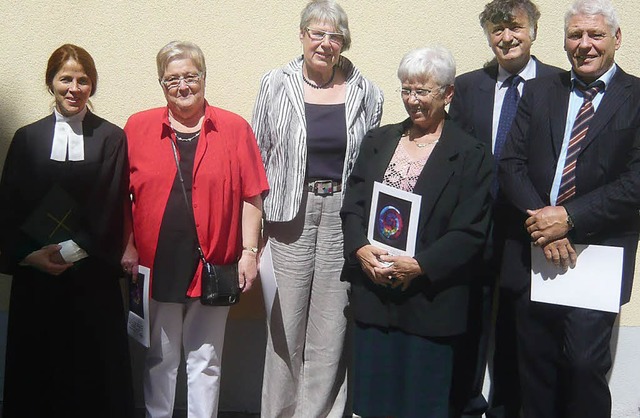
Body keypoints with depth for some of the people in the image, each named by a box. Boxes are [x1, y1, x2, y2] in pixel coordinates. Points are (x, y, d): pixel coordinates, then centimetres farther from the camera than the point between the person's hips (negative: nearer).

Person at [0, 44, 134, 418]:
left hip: (94, 277, -2)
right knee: (38, 370, 7)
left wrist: (75, 250, -12)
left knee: (95, 373, 3)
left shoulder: (112, 138, 2)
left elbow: (111, 210, -3)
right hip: (36, 278, 2)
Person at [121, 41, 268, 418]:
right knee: (160, 360, 14)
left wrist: (249, 251, -4)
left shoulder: (235, 128, 1)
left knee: (206, 360, 11)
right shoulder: (138, 127, 4)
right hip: (156, 264, 1)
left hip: (212, 266, -1)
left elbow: (251, 197, 0)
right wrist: (127, 247, -1)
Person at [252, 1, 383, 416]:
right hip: (291, 212, 0)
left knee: (333, 318, 6)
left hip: (345, 213, 1)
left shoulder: (366, 92, 4)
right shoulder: (276, 85, 2)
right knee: (287, 317, 6)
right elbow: (258, 154, 6)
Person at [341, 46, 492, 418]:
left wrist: (419, 265, -17)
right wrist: (361, 248, -10)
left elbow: (470, 232, -9)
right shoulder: (378, 141, 11)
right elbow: (352, 206, 7)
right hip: (373, 295, 4)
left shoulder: (471, 154, -3)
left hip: (430, 300, -4)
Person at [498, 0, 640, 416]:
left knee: (585, 364, -6)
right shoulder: (540, 91, 11)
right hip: (534, 253, 3)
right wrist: (541, 218, -11)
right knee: (536, 366, 11)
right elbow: (511, 163, 4)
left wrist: (569, 219, -16)